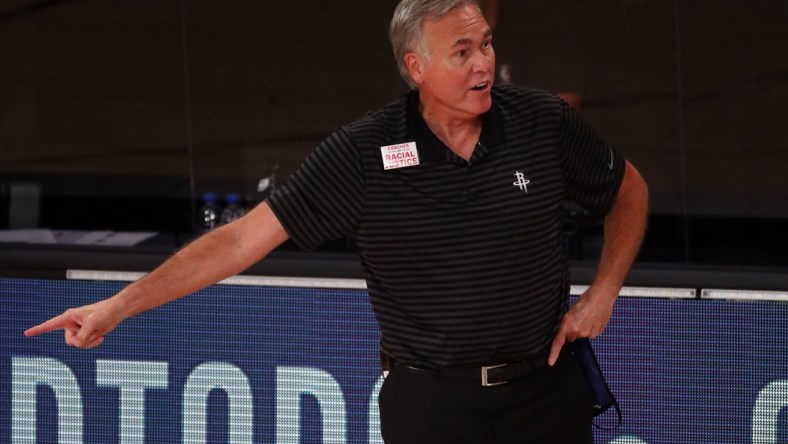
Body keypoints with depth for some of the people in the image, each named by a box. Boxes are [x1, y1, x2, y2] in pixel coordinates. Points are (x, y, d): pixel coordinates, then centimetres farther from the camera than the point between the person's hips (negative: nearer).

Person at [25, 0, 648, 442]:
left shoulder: (545, 125, -5)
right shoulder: (363, 154, -11)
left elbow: (629, 192, 14)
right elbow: (245, 237, -11)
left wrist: (601, 295, 2)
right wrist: (121, 305, -16)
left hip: (544, 391, 2)